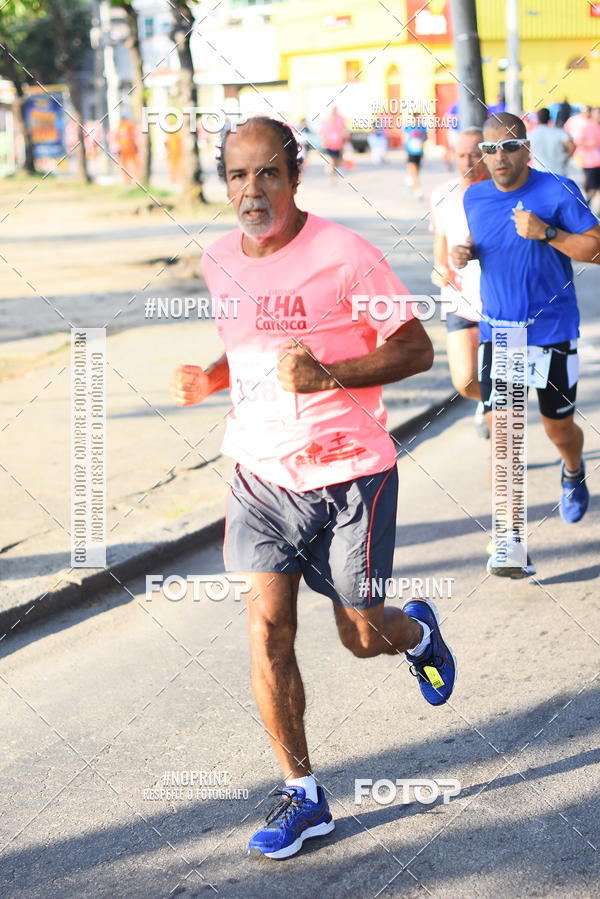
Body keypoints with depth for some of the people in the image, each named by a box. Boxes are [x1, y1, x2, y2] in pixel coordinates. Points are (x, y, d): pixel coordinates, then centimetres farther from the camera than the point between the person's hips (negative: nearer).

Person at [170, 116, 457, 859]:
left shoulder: (343, 255, -15)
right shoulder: (219, 262, 4)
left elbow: (416, 350, -12)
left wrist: (327, 374, -26)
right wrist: (208, 379, -1)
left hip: (348, 475, -4)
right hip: (260, 476, 4)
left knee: (362, 636, 7)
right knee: (267, 634, -3)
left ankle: (417, 630, 45)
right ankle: (302, 796, 11)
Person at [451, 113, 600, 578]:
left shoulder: (557, 191, -12)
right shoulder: (475, 198, 3)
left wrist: (546, 233, -23)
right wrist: (465, 252, 1)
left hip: (553, 331, -2)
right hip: (497, 330, 3)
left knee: (559, 427, 12)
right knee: (501, 431, -7)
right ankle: (510, 543, -6)